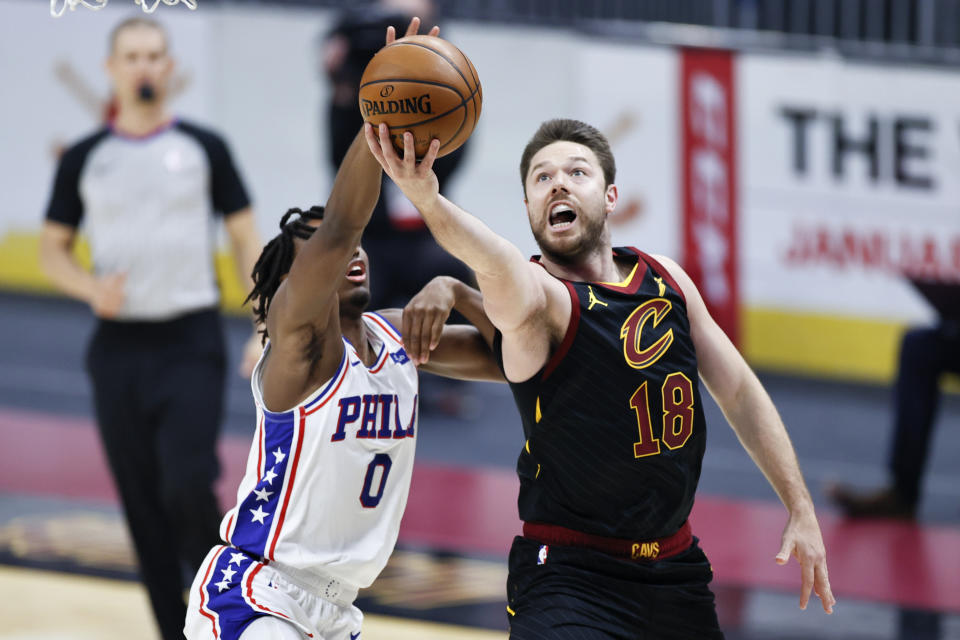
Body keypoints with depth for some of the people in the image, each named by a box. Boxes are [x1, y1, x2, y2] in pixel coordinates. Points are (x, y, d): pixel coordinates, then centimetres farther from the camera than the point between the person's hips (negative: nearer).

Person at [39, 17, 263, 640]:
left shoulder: (203, 147, 2)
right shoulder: (84, 159, 5)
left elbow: (247, 238, 4)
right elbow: (53, 249, 12)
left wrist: (267, 330, -5)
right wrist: (91, 287, -10)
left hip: (193, 341, -2)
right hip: (119, 347, 2)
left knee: (188, 486, -17)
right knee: (143, 506, 4)